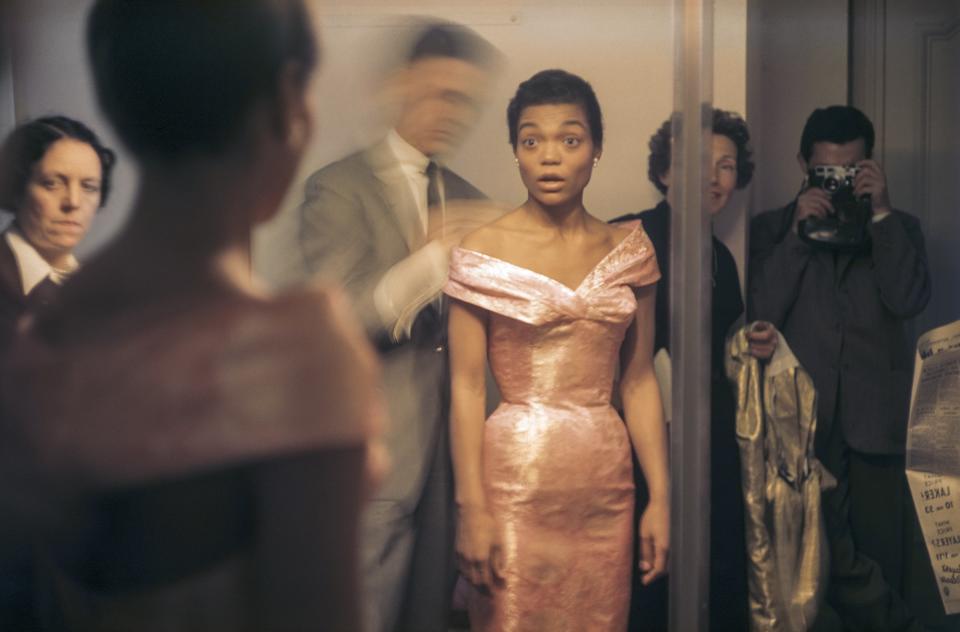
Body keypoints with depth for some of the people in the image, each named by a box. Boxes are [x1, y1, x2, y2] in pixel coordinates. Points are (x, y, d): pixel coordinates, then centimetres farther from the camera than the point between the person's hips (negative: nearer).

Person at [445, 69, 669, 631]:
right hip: (516, 483, -3)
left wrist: (660, 497, 3)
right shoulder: (484, 252, -5)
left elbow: (639, 380, 6)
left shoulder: (629, 250, 4)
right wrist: (472, 510, -12)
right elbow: (466, 386, -7)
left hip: (606, 486, 3)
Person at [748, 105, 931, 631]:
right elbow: (762, 313, -5)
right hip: (801, 419, -1)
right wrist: (798, 231, -10)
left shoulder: (898, 226, 13)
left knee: (879, 561, 5)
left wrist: (881, 213, -9)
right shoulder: (771, 227, 9)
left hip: (875, 420, 1)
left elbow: (908, 301, -5)